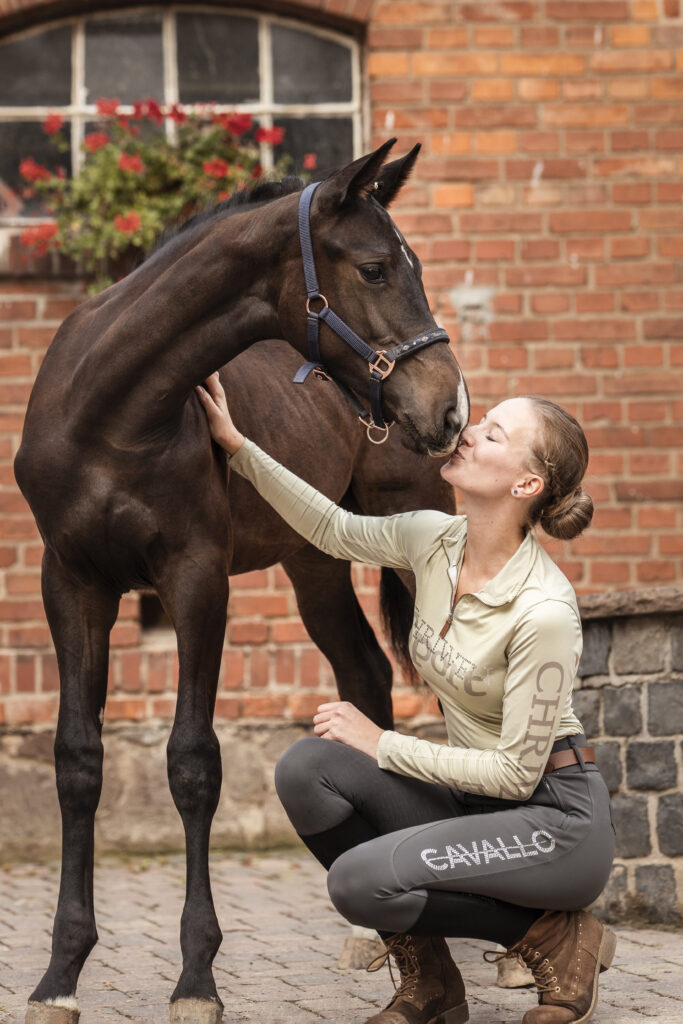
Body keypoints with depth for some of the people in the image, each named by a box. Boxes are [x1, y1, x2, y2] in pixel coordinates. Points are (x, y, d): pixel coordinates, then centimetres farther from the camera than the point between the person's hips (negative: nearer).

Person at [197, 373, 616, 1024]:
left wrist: (381, 744, -16)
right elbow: (336, 530, 13)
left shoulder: (544, 610, -24)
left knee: (360, 879, -27)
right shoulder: (434, 540, -3)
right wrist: (236, 445, 5)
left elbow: (516, 772, -21)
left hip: (554, 817, -8)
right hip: (473, 798, 8)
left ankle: (558, 937, -4)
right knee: (307, 767, -14)